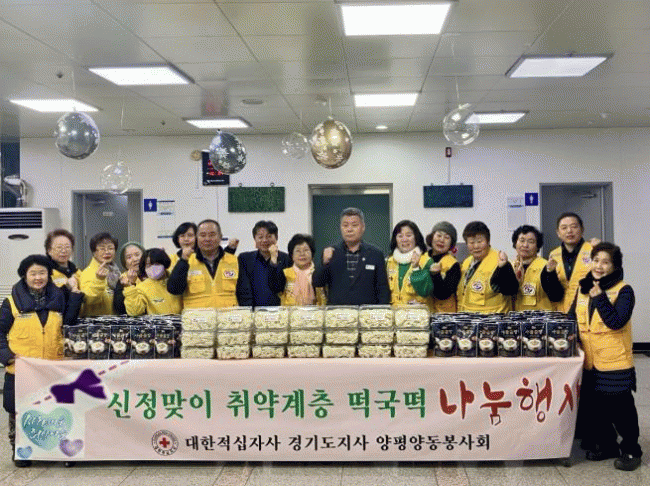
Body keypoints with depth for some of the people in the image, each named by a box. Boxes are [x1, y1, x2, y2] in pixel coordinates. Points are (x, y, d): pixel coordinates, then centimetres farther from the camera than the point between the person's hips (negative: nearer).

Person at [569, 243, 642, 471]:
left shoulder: (623, 291, -9)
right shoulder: (583, 288, 9)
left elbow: (617, 322, -21)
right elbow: (572, 317, 16)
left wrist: (600, 297, -24)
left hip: (615, 363, -6)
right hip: (589, 361, 6)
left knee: (619, 409, 3)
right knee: (592, 407, 13)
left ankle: (631, 450, 21)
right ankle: (606, 445, 32)